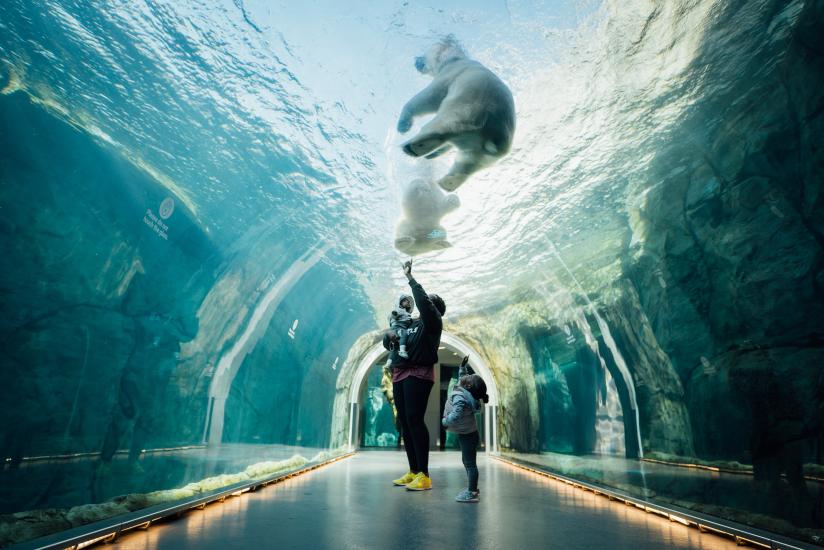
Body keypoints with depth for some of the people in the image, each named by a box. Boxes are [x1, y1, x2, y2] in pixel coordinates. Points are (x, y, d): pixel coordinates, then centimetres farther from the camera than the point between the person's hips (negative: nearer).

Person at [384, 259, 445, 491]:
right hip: (400, 376, 8)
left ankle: (424, 475, -12)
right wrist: (389, 334, 1)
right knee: (405, 422, 6)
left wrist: (410, 277, -9)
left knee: (415, 420, -15)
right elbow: (388, 340, 25)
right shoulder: (410, 323, 22)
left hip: (418, 375, -8)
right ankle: (413, 472, 12)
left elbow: (422, 300, -17)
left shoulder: (432, 321, 2)